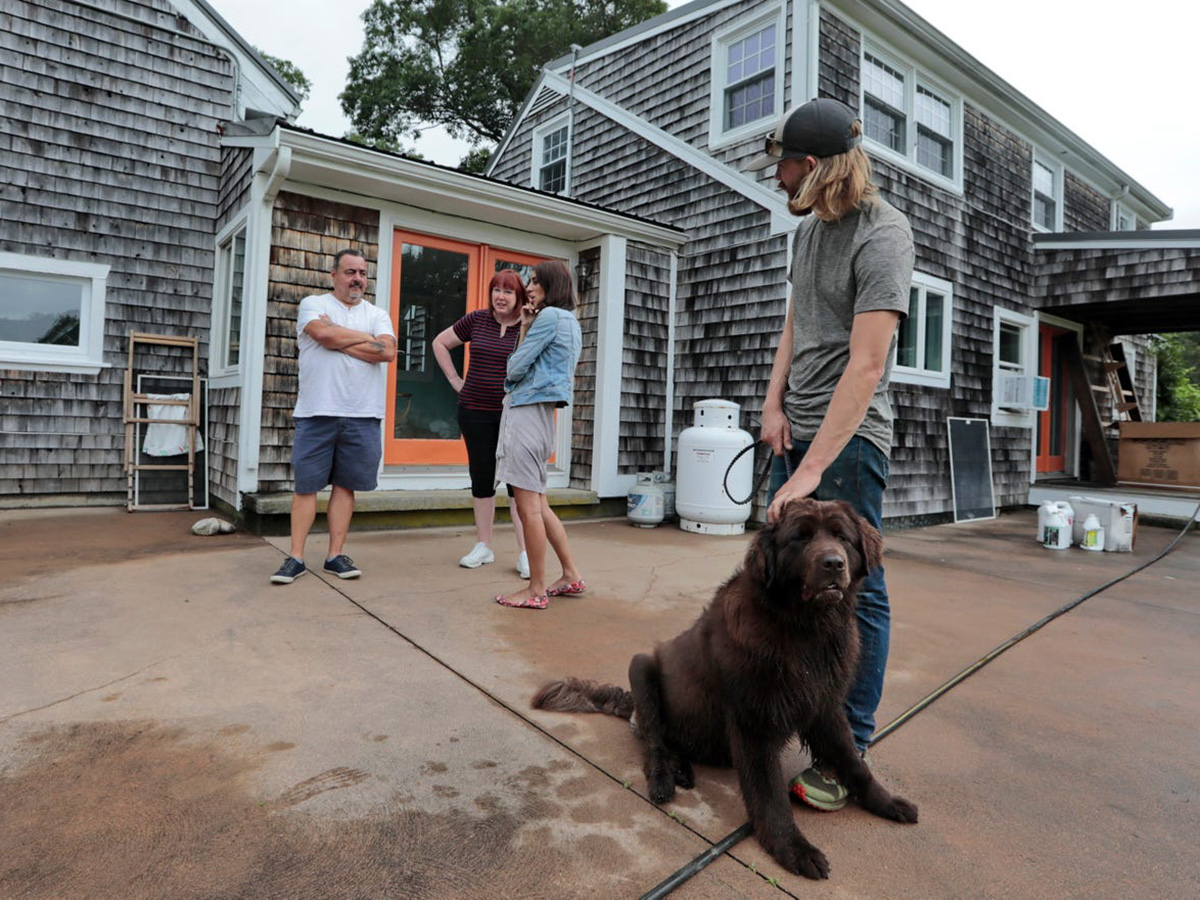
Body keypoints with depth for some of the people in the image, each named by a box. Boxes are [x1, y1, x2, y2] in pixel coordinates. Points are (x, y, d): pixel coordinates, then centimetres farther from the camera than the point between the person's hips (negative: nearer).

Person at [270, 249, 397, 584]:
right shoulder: (313, 304, 8)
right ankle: (296, 557, 10)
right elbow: (323, 333, -14)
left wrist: (339, 341, -6)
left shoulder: (378, 314, 13)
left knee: (345, 485, 6)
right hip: (317, 412, -1)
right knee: (306, 485, 2)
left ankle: (335, 556, 14)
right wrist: (368, 339, -3)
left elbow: (387, 352, -5)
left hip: (363, 416, 2)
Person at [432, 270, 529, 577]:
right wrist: (455, 379, 9)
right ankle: (483, 546, 22)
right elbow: (440, 343, 15)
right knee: (482, 479, 10)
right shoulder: (476, 320, 4)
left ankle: (525, 553, 3)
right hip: (475, 411, 3)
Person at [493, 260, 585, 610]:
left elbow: (515, 369, -9)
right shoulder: (570, 321, 21)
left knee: (529, 505, -5)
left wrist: (525, 331, 11)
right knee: (538, 504, 15)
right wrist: (526, 330, 13)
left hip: (527, 411, -10)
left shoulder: (549, 316, -8)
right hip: (540, 414, 10)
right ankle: (571, 575, 21)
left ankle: (536, 590, 3)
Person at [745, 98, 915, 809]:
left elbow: (866, 365, -22)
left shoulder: (883, 235, -13)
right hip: (799, 428, 8)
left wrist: (813, 468, -26)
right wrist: (774, 405, 5)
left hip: (851, 437, -8)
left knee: (855, 590, -2)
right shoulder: (808, 228, 13)